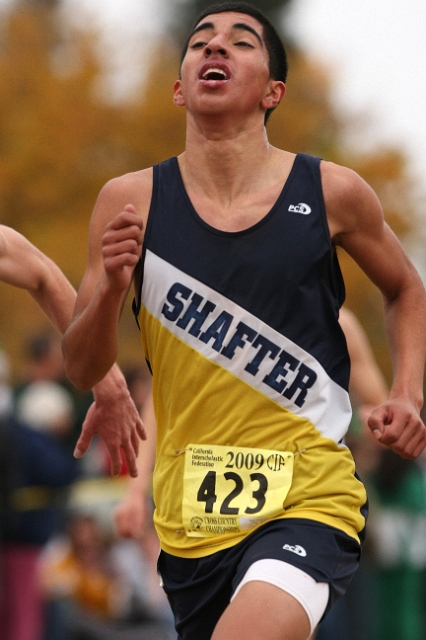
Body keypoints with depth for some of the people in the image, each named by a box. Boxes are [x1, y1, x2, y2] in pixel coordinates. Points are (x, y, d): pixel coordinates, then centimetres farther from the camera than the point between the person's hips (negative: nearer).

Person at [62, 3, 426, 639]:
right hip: (189, 511, 3)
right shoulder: (133, 201, 0)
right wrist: (110, 289, -16)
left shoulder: (331, 192, -2)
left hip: (309, 497, -3)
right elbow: (82, 370, 3)